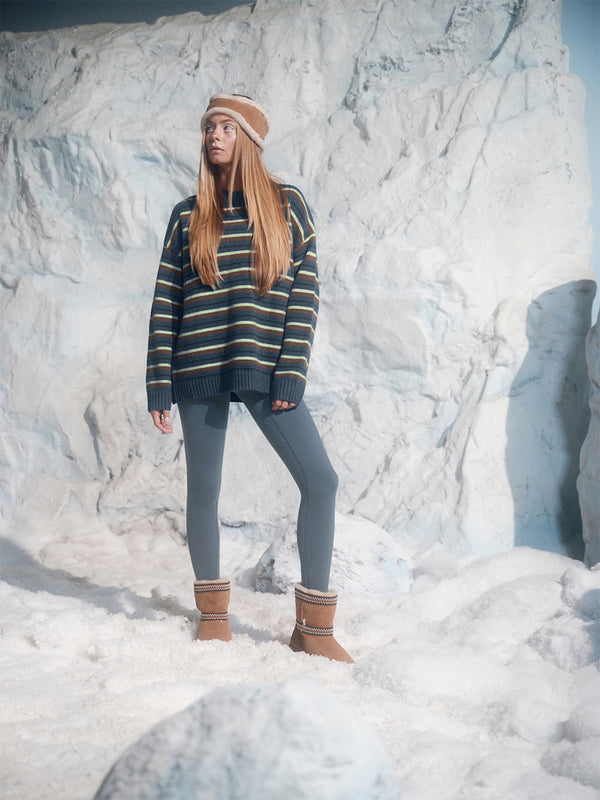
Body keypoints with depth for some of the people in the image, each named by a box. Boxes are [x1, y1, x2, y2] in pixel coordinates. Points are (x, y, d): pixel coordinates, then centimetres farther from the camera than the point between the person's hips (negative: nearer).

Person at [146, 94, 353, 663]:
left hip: (264, 369, -1)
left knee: (320, 481, -10)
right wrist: (158, 382, 0)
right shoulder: (188, 215, 9)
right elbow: (165, 301, 7)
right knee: (203, 490, 7)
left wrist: (291, 373, -9)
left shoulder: (287, 205, 5)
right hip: (199, 370, 1)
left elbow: (305, 292, 0)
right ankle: (213, 612, 25)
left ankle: (313, 625, 1)